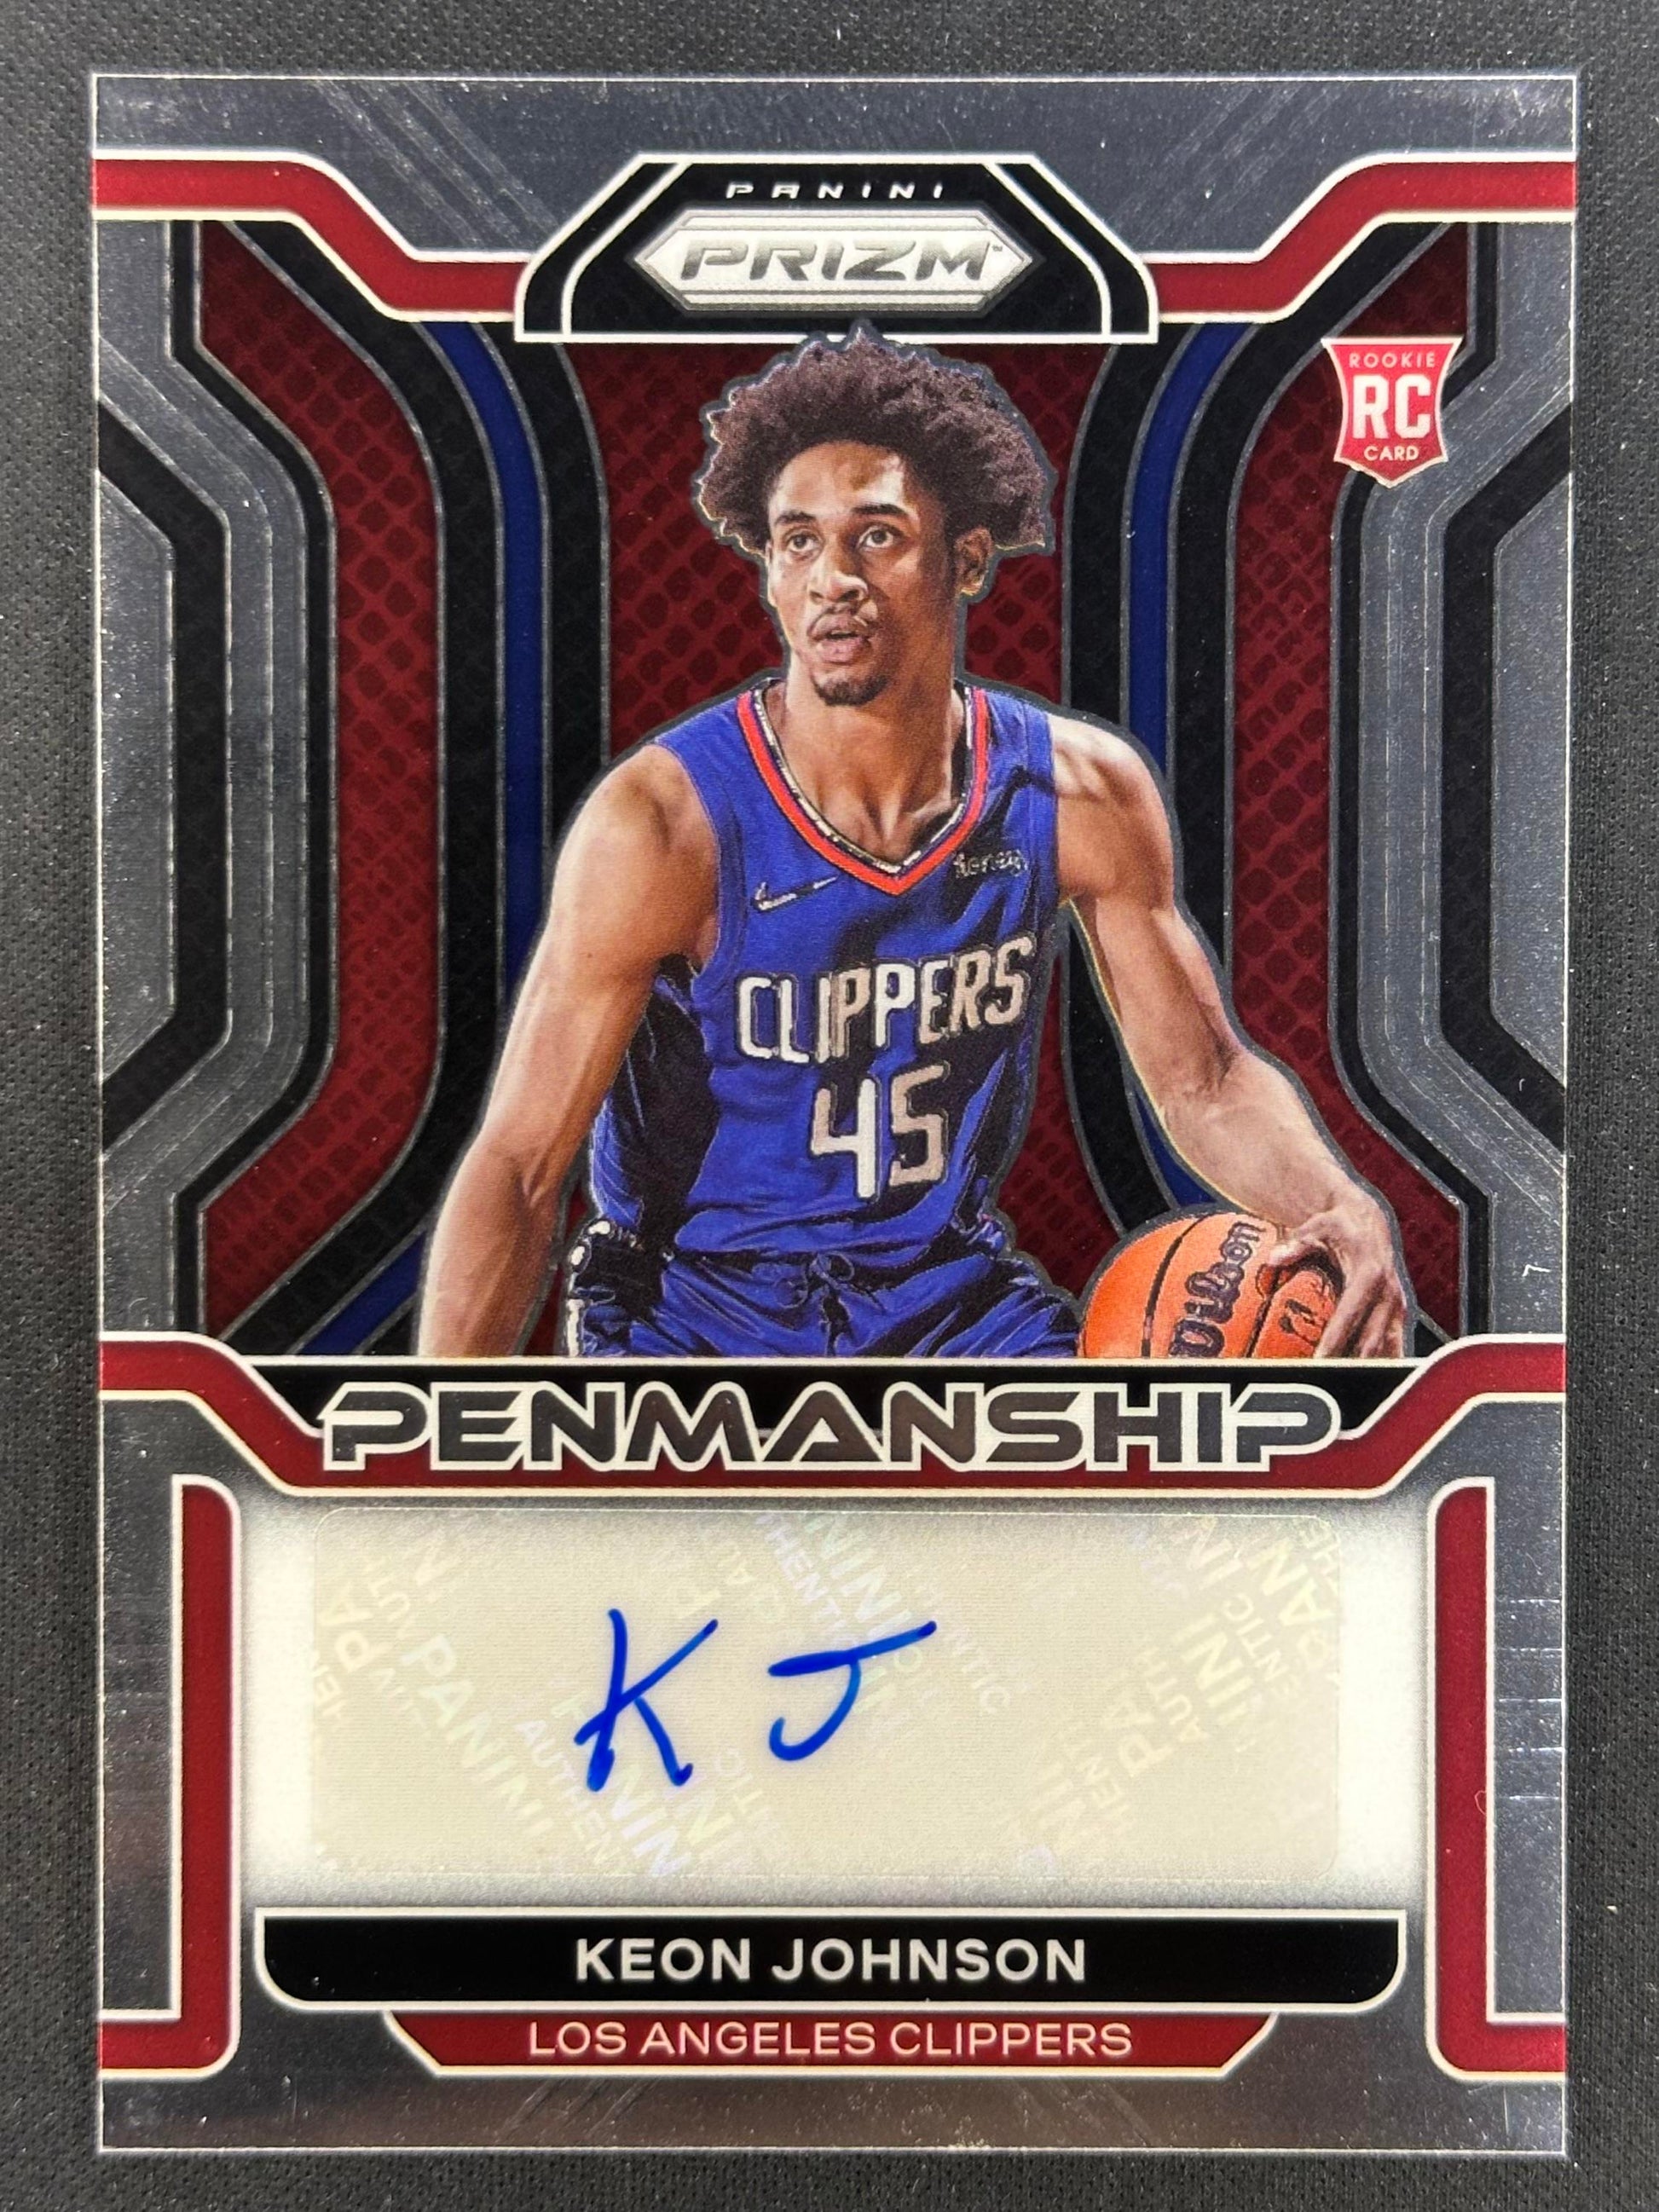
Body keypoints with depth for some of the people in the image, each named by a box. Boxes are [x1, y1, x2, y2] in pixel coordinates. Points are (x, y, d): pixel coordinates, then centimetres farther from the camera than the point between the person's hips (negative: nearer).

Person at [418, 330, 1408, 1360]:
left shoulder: (1085, 794, -10)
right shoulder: (664, 821, -21)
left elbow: (1205, 1081, 0)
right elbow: (521, 1168, -19)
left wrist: (1343, 1208, -20)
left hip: (957, 1295, 3)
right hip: (698, 1308, -2)